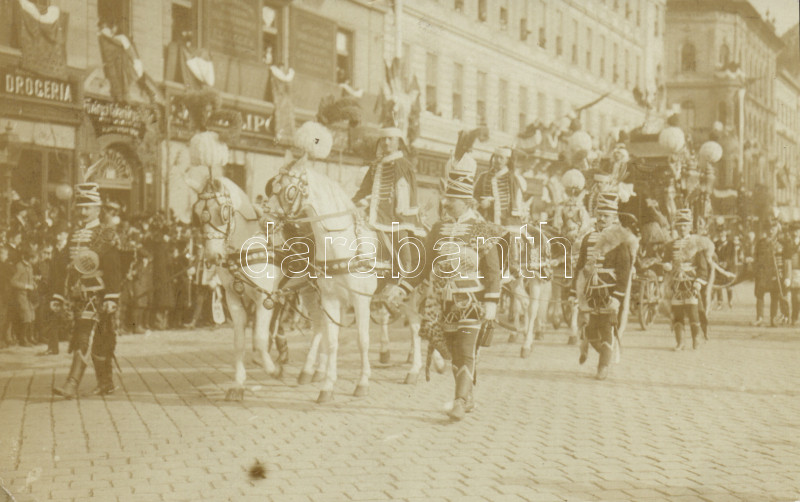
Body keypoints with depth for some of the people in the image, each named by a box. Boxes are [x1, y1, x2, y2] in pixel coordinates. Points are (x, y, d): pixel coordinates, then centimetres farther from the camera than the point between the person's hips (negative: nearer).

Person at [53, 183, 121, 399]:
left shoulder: (106, 235, -5)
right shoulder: (75, 235, 14)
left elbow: (113, 269, -10)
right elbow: (71, 267, 19)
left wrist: (112, 298, -16)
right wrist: (68, 292, 16)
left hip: (97, 294, -7)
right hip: (79, 295, 7)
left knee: (84, 338, -14)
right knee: (98, 342, 13)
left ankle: (72, 384, -19)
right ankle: (106, 383, 23)